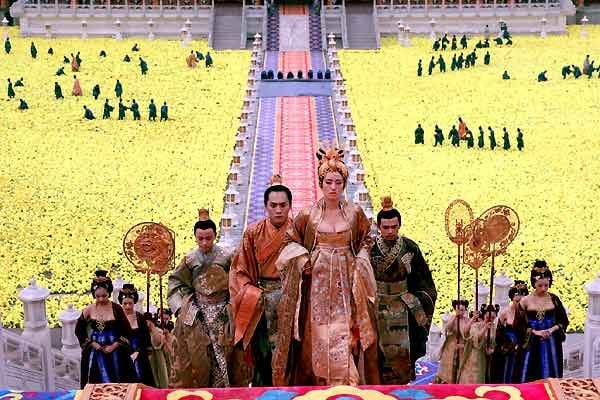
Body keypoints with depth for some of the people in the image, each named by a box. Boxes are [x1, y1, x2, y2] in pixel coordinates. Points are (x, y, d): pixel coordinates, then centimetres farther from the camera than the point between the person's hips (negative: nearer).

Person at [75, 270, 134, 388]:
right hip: (95, 351, 1)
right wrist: (91, 343, 0)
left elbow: (127, 331, -3)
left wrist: (114, 345, -10)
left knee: (115, 382, 2)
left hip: (114, 352, -1)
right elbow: (78, 330, 10)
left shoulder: (116, 309, -6)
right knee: (98, 382, 2)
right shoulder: (89, 310, 0)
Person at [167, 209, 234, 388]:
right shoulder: (190, 258, 2)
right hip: (196, 315, 1)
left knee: (221, 357, 1)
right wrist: (179, 307, 0)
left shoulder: (226, 257, -3)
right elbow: (175, 282, 8)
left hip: (221, 314, -1)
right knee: (194, 359, 2)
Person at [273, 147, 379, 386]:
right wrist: (302, 259, -5)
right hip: (317, 283, 0)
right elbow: (291, 241, 11)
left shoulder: (355, 213, 3)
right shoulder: (308, 214, 0)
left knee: (344, 337, -5)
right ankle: (318, 387, 8)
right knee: (318, 337, -1)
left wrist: (359, 263, 1)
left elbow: (366, 240, 17)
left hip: (345, 283, 0)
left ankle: (344, 390, 2)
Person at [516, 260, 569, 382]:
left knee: (551, 377, 3)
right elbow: (519, 325, -2)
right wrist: (536, 332, -13)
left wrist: (552, 330, -10)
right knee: (530, 378, -2)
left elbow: (564, 321, 7)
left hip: (551, 344, 1)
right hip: (532, 344, -1)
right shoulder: (525, 301, -2)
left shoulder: (554, 299, 2)